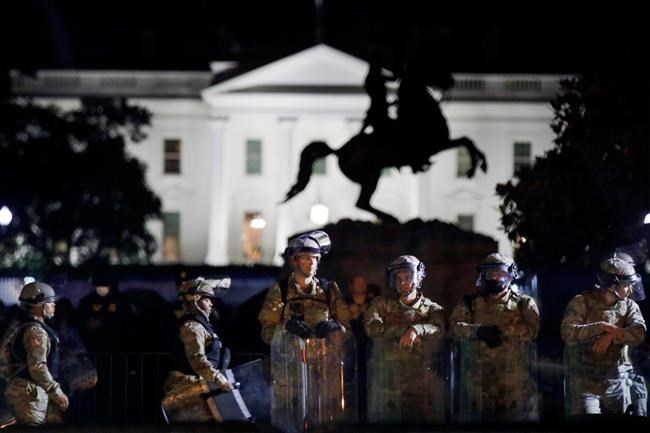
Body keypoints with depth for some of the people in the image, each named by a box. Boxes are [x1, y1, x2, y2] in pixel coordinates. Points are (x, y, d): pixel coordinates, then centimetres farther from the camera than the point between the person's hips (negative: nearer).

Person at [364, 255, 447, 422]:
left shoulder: (433, 309, 12)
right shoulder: (381, 305, 14)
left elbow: (440, 330, -9)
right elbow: (372, 327, -5)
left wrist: (416, 330, -26)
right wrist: (405, 330, -11)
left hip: (424, 384, 0)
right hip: (387, 383, 0)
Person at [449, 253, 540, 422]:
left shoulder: (523, 303, 10)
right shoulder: (471, 302, 13)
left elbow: (531, 329, -6)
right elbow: (455, 327, -1)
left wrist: (501, 331, -15)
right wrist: (479, 331, -18)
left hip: (514, 381, -1)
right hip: (478, 381, 1)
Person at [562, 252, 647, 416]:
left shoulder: (629, 306, 4)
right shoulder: (582, 302, -6)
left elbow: (639, 333, -13)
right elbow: (568, 333, -20)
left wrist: (612, 335, -26)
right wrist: (603, 327, -23)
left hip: (618, 383, 4)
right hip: (585, 383, -4)